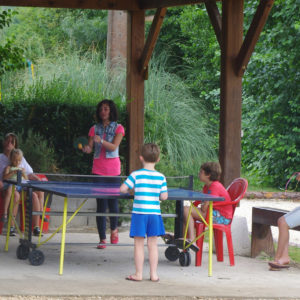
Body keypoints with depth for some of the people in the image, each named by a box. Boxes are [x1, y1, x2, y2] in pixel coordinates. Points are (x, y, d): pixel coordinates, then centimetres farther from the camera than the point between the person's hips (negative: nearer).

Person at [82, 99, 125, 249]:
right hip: (98, 169, 1)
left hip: (113, 169, -1)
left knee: (113, 201, 1)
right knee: (101, 204, -3)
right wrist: (86, 148, -21)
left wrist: (101, 141, -29)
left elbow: (113, 147, -12)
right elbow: (89, 148, 3)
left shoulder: (118, 128, 2)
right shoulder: (94, 129, 9)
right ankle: (102, 239, -2)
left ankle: (114, 229, 29)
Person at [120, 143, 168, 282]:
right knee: (153, 244, 10)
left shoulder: (136, 175, -7)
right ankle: (153, 274, 12)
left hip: (139, 213, -2)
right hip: (155, 213, 2)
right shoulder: (161, 177, -1)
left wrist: (129, 190, 13)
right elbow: (164, 196, -1)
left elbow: (122, 189, -8)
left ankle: (138, 274, 8)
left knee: (139, 244, 5)